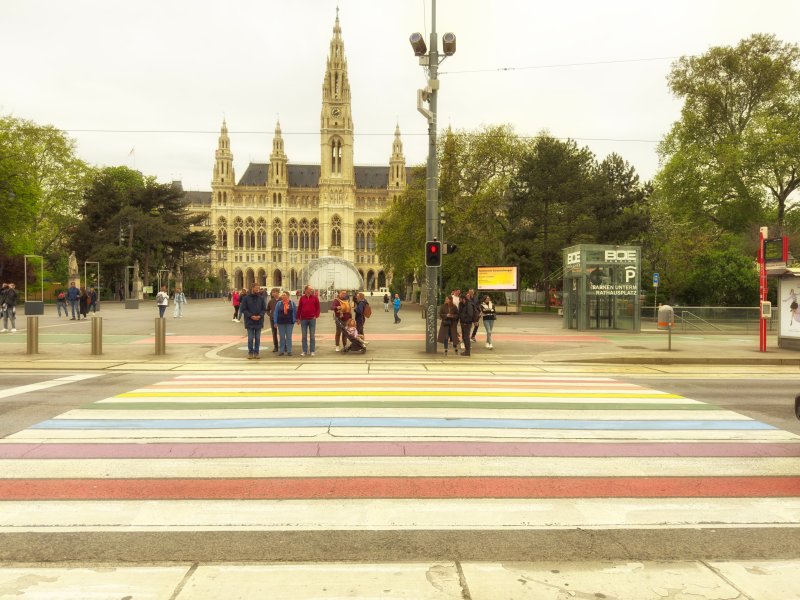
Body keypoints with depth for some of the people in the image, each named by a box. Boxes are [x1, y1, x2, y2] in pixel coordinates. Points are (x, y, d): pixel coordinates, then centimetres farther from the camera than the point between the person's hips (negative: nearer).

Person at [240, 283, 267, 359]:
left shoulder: (261, 298, 4)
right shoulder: (246, 298, -2)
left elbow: (264, 309, 6)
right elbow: (243, 309, -3)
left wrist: (260, 316, -12)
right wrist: (251, 316, -14)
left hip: (259, 321, 2)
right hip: (249, 321, -2)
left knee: (257, 338, 6)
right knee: (250, 338, 0)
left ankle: (256, 353, 13)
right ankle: (250, 353, 10)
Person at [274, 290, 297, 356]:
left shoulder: (292, 303, 2)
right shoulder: (279, 303, 4)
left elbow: (295, 312, 5)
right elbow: (276, 313, 3)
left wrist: (294, 320, -2)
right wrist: (275, 322, -2)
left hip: (289, 323, -1)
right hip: (281, 323, 1)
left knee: (289, 337, 2)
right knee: (281, 337, 4)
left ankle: (289, 351, 7)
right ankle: (281, 351, 10)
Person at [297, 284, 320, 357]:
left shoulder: (315, 297, 1)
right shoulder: (302, 298, 3)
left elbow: (318, 308, 3)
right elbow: (299, 308, 5)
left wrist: (316, 316, -8)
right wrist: (298, 318, 2)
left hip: (312, 319, -1)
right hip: (303, 319, 1)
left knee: (312, 336, 2)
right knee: (304, 336, 6)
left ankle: (312, 351, 8)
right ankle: (304, 351, 12)